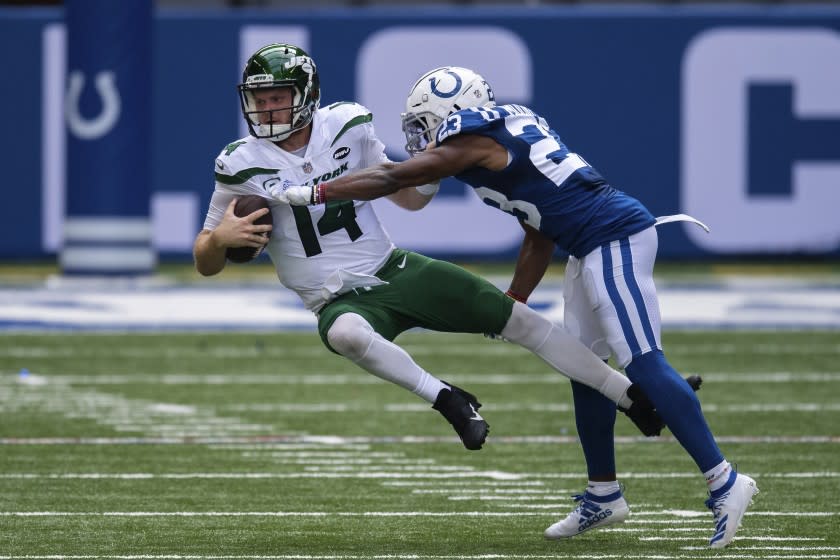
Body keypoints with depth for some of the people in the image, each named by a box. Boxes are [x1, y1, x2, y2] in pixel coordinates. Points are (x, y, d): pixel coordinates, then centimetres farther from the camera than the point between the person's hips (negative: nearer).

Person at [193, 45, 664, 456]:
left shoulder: (346, 127, -1)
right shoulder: (244, 167, -8)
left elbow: (411, 197, 12)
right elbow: (206, 265, -1)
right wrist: (220, 238, -24)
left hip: (396, 270, 3)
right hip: (342, 301, -3)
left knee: (520, 319, 0)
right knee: (346, 334, -42)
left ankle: (636, 400, 10)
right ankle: (448, 400, -28)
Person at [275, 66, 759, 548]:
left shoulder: (472, 143, -9)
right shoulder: (508, 132, 19)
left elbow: (389, 179, -6)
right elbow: (539, 234, 22)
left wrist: (310, 193, 1)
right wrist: (514, 303, 25)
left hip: (615, 238, -10)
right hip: (594, 248, 10)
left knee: (642, 363, -13)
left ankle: (725, 485, -13)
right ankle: (604, 497, 24)